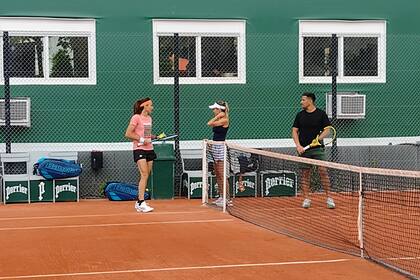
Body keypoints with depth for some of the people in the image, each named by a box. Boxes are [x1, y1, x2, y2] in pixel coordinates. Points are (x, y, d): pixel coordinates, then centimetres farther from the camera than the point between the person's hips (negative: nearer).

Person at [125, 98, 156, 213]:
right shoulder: (136, 117, -8)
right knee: (144, 175, -16)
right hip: (139, 149, -8)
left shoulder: (149, 118, 15)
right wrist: (141, 140, -15)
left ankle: (139, 203, 14)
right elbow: (128, 134, -11)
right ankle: (141, 203, -16)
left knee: (146, 176, 7)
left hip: (149, 149, 8)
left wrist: (155, 137, 9)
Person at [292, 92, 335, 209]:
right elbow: (294, 131, 7)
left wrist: (319, 138, -17)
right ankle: (306, 199, 10)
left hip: (318, 148, -2)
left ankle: (329, 198, -2)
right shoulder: (300, 115, 8)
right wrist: (298, 146, -7)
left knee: (323, 172, -8)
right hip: (303, 149, 2)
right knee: (305, 174, 3)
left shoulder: (321, 114, 1)